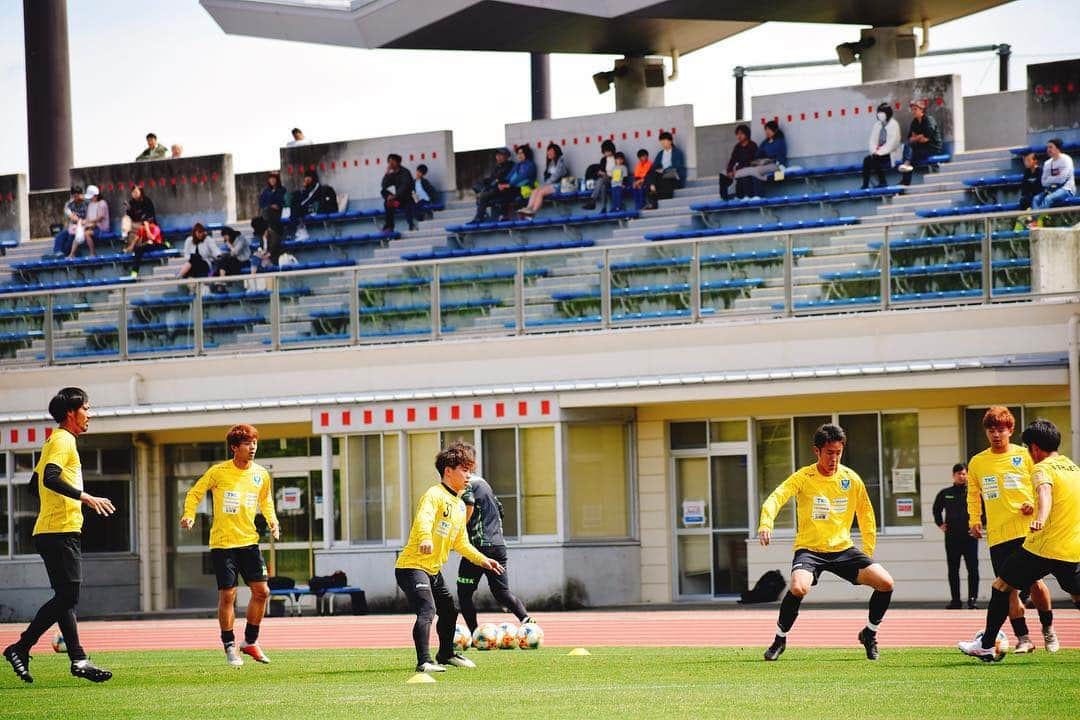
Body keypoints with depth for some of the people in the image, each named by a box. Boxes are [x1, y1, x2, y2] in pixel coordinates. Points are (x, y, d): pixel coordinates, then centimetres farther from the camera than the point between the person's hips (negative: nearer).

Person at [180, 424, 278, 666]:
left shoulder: (261, 475, 4)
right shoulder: (218, 472, -8)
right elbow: (194, 494, 3)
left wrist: (272, 521, 5)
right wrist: (189, 516, -13)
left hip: (249, 542, 4)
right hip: (222, 544, -4)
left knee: (261, 591, 0)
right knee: (227, 595, -5)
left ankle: (250, 642, 17)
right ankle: (229, 647, 9)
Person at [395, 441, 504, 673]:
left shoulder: (460, 506, 16)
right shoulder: (435, 495, -14)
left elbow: (461, 543, 26)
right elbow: (423, 517, -35)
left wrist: (482, 560, 16)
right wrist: (425, 538, -55)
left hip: (433, 570, 10)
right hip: (412, 566, -10)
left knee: (449, 611, 23)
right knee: (427, 611, -25)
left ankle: (446, 654, 45)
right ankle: (424, 661, -31)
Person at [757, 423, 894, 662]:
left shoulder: (851, 479, 2)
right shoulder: (804, 477, -7)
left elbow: (866, 516, 14)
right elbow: (776, 498, -21)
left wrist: (868, 555, 10)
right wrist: (766, 524, -41)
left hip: (843, 548, 3)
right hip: (809, 549, -3)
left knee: (885, 582, -13)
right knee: (798, 587, -33)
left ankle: (870, 634, 12)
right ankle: (780, 639, -8)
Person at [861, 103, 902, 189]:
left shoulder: (894, 124, -8)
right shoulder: (877, 124, 11)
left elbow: (892, 143, -16)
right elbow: (872, 140, 10)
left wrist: (879, 152, -20)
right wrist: (874, 151, -10)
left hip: (890, 154, -6)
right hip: (879, 153, 6)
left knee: (875, 159, -29)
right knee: (866, 160, -19)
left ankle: (882, 182, -15)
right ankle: (865, 185, -20)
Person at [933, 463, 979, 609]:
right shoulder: (945, 493, 9)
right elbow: (936, 509, 25)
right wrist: (940, 524, 14)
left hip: (970, 536, -3)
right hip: (951, 537, 3)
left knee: (973, 569, -6)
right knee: (953, 570, 6)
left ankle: (972, 599, -4)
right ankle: (955, 600, 12)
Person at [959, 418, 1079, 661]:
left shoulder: (1043, 468, -8)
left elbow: (1045, 492, -31)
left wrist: (1040, 518, -51)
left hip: (1043, 546, -7)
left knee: (1002, 586, 6)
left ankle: (986, 646, 8)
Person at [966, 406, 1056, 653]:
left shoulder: (1025, 456, 4)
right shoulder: (977, 463, 10)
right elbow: (973, 494, 20)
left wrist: (1035, 504, -10)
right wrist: (974, 520, 6)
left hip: (1026, 530, -2)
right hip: (997, 535, 2)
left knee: (1035, 581, -4)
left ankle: (1048, 629, 18)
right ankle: (1023, 639, 1)